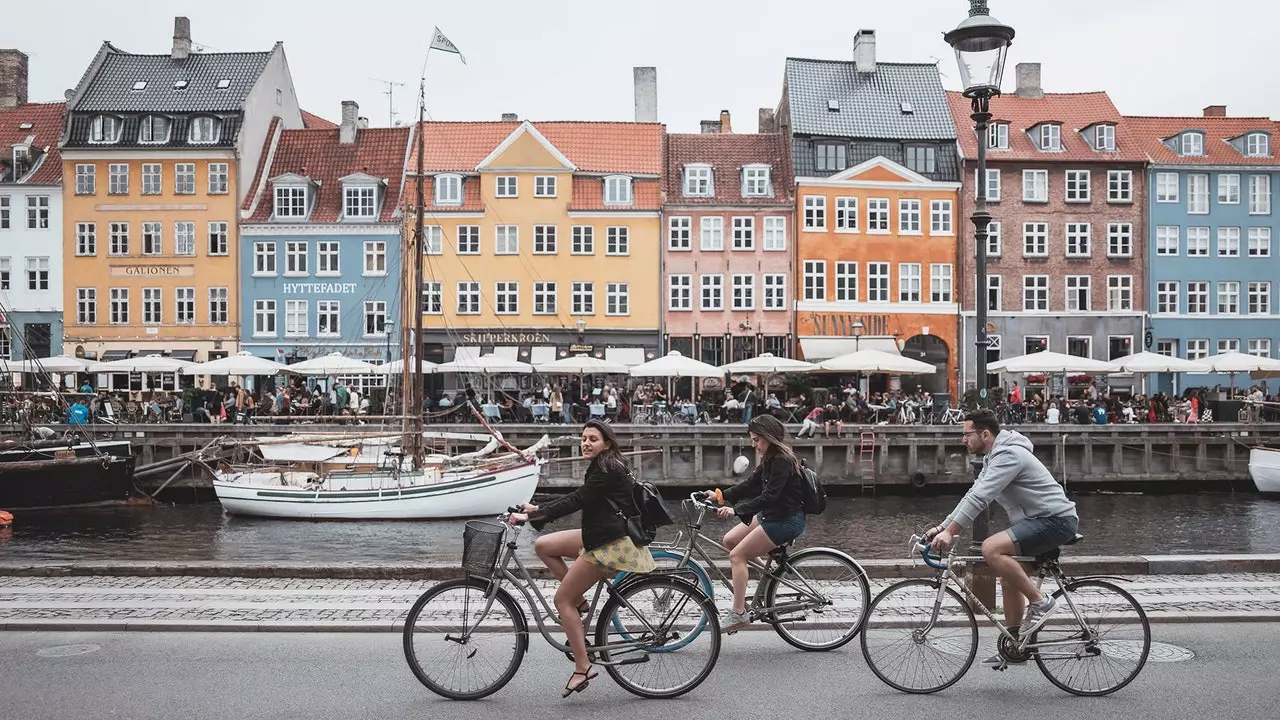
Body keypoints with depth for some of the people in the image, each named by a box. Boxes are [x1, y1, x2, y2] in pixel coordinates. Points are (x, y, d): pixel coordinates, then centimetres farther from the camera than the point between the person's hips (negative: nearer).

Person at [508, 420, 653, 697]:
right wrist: (536, 508, 9)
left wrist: (529, 516, -24)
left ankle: (582, 667, -1)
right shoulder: (603, 467, 13)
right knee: (543, 545, 7)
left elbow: (575, 501, -23)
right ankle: (580, 601, 11)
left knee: (562, 599, -6)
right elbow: (575, 498, 16)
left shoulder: (608, 470, -17)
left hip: (611, 544, -10)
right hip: (601, 536, 10)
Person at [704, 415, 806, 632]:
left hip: (785, 520, -10)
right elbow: (750, 485, 12)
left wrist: (736, 510, -33)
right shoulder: (770, 459, 10)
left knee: (737, 555, -12)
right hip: (770, 515, 10)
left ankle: (738, 613, -9)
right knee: (729, 540, 8)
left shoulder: (783, 461, -20)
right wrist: (720, 496, 4)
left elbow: (769, 496, -28)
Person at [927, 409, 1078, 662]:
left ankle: (1040, 601, -14)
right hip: (1039, 521, 11)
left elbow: (979, 498, -27)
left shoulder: (1008, 455, -19)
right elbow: (972, 496, 16)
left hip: (1056, 520, -11)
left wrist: (950, 531, -29)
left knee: (991, 549, -27)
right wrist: (941, 527, 10)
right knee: (1009, 579, 13)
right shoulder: (995, 457, 14)